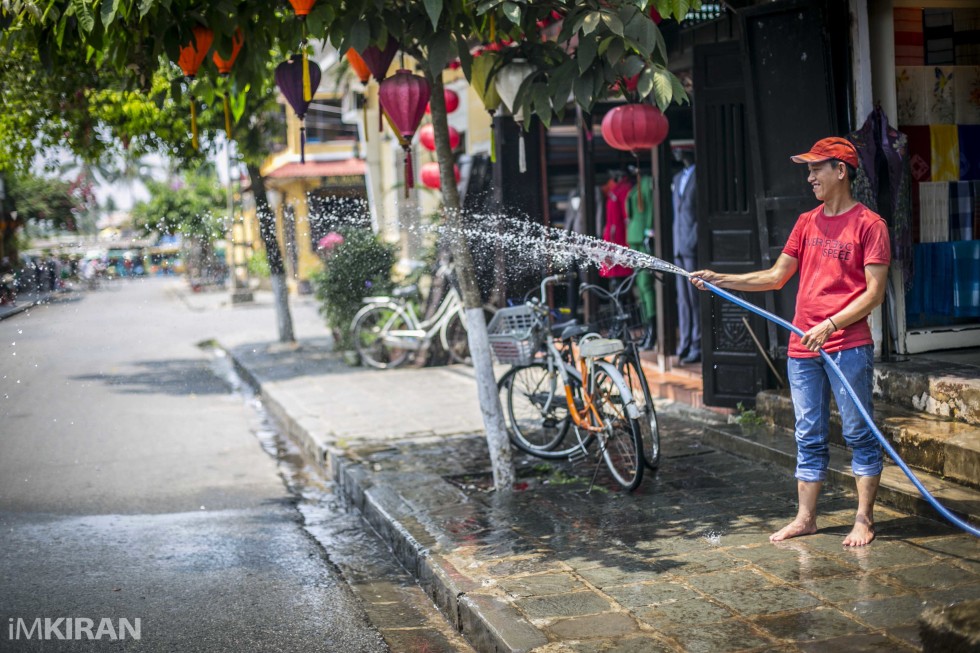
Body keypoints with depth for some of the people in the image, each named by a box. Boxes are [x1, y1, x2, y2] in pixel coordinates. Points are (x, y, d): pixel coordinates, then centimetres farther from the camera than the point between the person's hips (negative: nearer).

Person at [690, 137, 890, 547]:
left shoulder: (868, 224, -5)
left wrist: (830, 325, -18)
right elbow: (776, 277, 16)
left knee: (860, 435, 2)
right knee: (809, 438, 11)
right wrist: (719, 280, 8)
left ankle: (864, 520, 10)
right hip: (802, 349, 6)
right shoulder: (807, 223, 14)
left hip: (849, 347, -6)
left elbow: (874, 293, -9)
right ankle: (805, 518, 18)